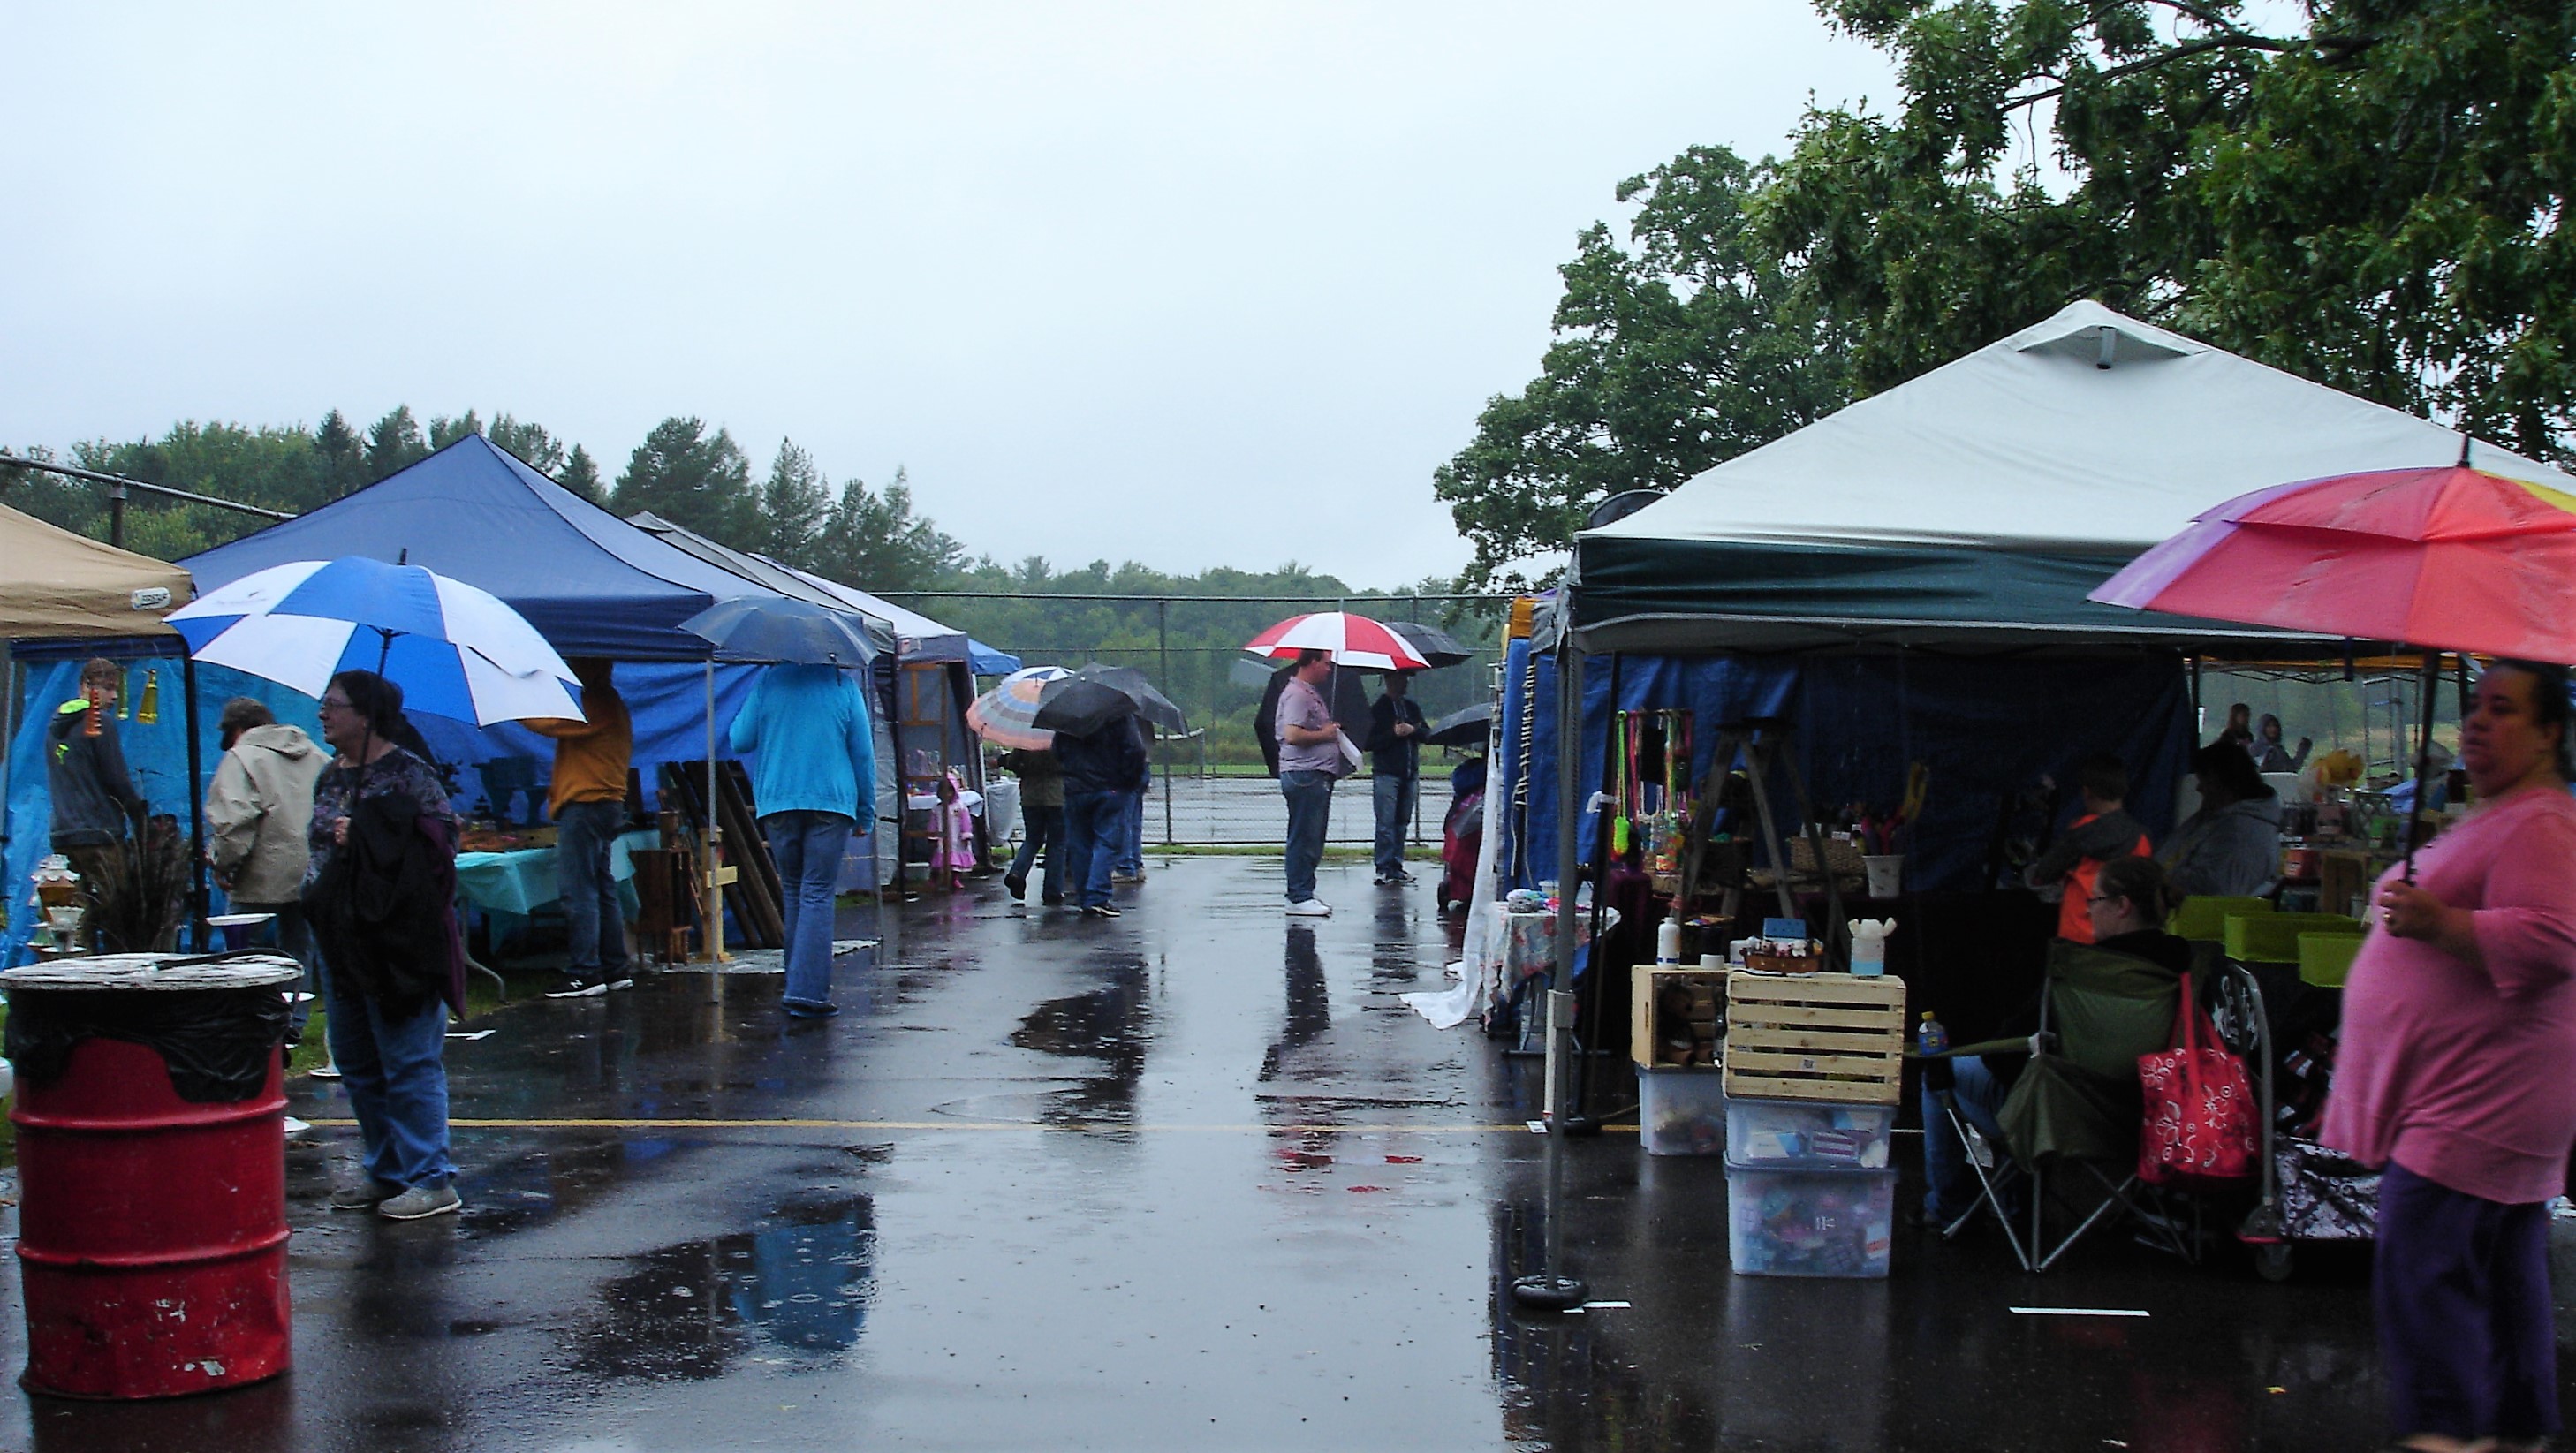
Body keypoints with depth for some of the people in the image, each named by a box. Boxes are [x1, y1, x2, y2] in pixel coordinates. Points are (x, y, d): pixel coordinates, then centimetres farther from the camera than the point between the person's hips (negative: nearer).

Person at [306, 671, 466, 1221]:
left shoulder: (407, 772, -9)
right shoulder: (330, 776, 15)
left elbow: (443, 838, -14)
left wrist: (368, 836, -18)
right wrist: (315, 888, 9)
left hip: (398, 938, -9)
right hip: (342, 938, 9)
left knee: (409, 1063, -5)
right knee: (356, 1063, 13)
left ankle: (431, 1180, 1)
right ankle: (385, 1173, 24)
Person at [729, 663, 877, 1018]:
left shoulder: (768, 683, 3)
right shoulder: (842, 685, 2)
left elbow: (740, 740, 8)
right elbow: (863, 752, 3)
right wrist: (866, 809, 11)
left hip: (777, 803, 2)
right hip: (832, 803, -2)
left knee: (792, 893, 14)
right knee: (817, 895, -5)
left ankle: (799, 987, 17)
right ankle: (808, 992, -14)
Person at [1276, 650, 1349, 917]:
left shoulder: (1311, 692, 20)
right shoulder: (1296, 694, -14)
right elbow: (1292, 735, -25)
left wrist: (1332, 731, 13)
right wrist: (1325, 734, -13)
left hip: (1318, 775, 11)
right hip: (1304, 775, -11)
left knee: (1313, 839, 14)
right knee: (1304, 838, -7)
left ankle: (1304, 893, 21)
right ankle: (1299, 898, -5)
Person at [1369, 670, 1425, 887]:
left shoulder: (1412, 707, 16)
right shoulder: (1378, 709, 0)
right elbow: (1370, 742, -6)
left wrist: (1412, 730, -8)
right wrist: (1393, 733, -16)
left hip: (1410, 773, 5)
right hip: (1386, 773, -5)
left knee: (1403, 822, 5)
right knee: (1386, 823, -8)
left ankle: (1396, 866, 10)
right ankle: (1384, 869, -6)